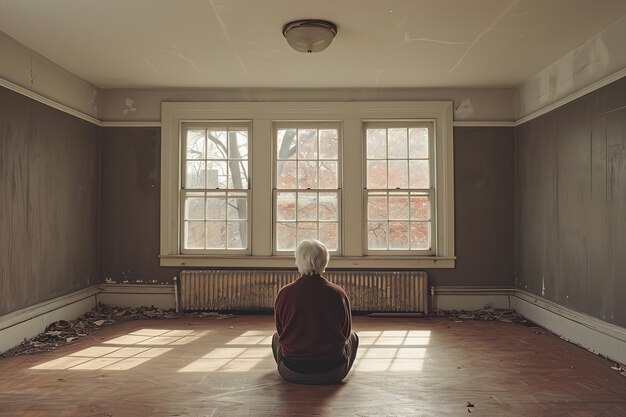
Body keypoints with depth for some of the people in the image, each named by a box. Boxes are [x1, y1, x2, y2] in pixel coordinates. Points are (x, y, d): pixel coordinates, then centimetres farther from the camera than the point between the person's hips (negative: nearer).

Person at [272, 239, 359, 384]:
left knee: (276, 337, 32)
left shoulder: (284, 293, -11)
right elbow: (346, 332, 2)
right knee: (353, 337, 29)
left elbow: (280, 331, 5)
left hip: (292, 373, 1)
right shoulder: (338, 293, -12)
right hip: (333, 374, -1)